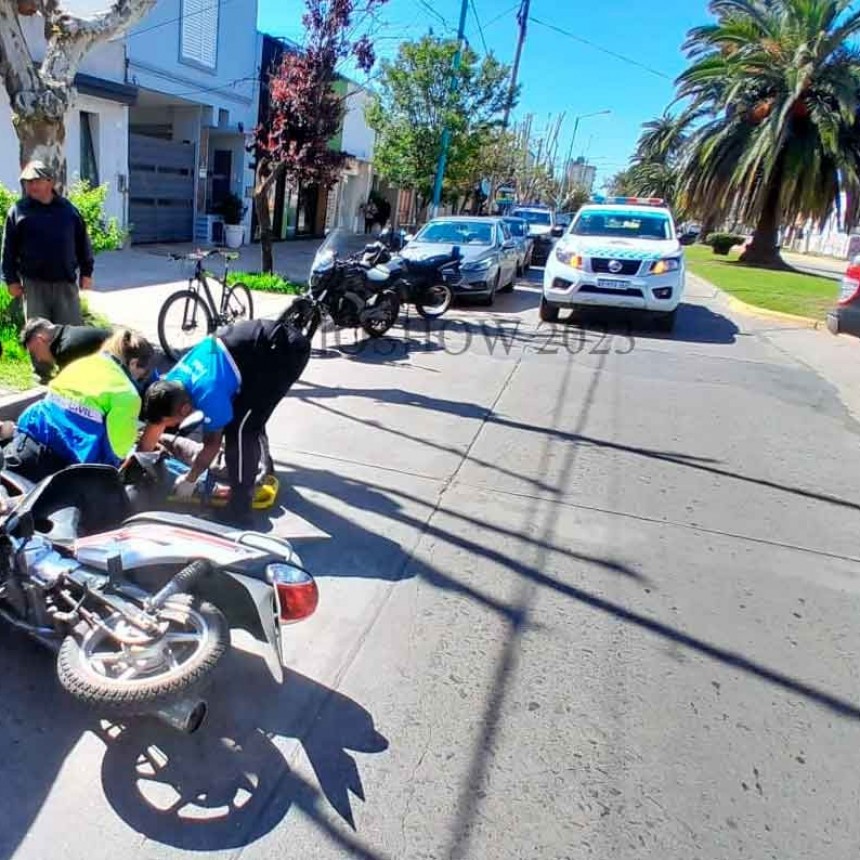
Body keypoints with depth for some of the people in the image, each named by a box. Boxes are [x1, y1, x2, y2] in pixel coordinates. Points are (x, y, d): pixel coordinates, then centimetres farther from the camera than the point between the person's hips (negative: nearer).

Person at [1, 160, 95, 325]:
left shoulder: (68, 209, 6)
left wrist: (86, 272, 6)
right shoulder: (18, 211, 2)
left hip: (66, 283, 1)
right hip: (34, 285, 0)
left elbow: (82, 243, 10)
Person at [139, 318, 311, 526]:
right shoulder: (170, 382, -1)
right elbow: (155, 424, 14)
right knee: (247, 413, 25)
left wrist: (190, 480, 5)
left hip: (286, 350, -9)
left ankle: (239, 511, -4)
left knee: (239, 428, -12)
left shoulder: (209, 394, -25)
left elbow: (213, 442, -9)